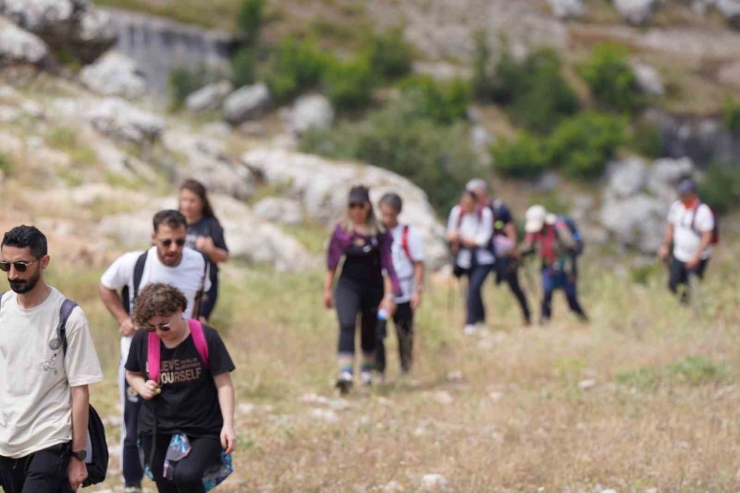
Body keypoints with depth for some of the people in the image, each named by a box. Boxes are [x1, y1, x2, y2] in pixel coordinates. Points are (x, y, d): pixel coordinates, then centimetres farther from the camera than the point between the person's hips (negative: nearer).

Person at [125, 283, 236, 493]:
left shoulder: (206, 338, -11)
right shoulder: (142, 339, -4)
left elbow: (223, 384, -7)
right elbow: (132, 373, 14)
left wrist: (228, 424, -15)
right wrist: (142, 387, -7)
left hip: (203, 431, -4)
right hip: (157, 432, 4)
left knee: (186, 475, -29)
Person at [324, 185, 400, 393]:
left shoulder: (379, 232, -4)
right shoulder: (342, 230, -1)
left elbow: (387, 265, -4)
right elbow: (332, 261, 8)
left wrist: (389, 295, -8)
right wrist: (327, 289, 8)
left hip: (373, 286, 1)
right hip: (348, 285, -1)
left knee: (369, 330, 14)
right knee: (346, 325, -20)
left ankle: (367, 370, 37)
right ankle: (345, 373, -30)